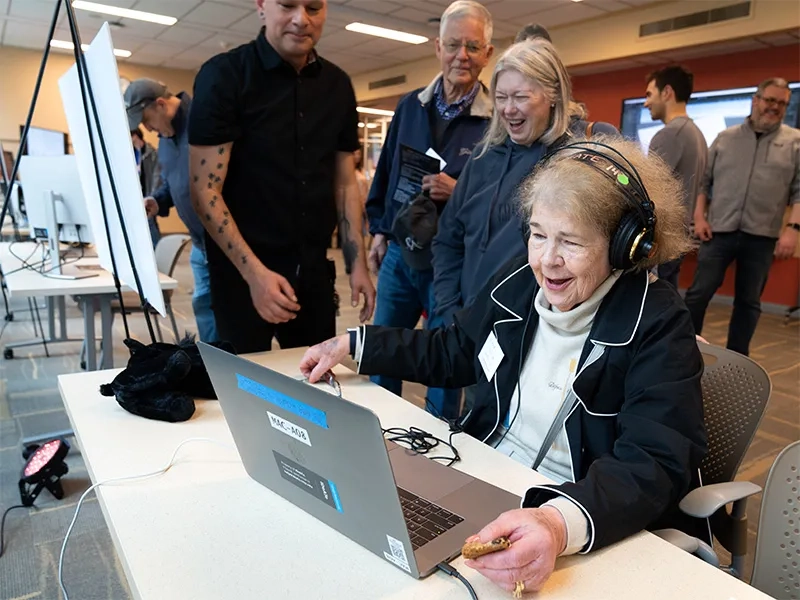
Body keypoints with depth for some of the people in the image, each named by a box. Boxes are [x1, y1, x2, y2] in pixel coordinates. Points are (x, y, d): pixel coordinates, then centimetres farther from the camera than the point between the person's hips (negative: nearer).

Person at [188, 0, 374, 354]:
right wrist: (253, 271, -21)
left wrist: (357, 264, 2)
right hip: (242, 273, -4)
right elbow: (205, 191, -12)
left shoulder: (338, 85, 6)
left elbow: (345, 184, 10)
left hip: (313, 271, 4)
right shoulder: (224, 75, -9)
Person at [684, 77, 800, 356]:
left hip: (762, 236, 0)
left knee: (749, 301, 9)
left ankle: (736, 359, 20)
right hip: (719, 230, 0)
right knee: (699, 292, 0)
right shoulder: (725, 138, 8)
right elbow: (704, 181, 7)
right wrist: (699, 217, -3)